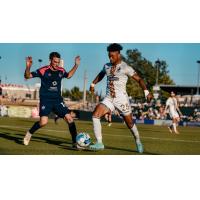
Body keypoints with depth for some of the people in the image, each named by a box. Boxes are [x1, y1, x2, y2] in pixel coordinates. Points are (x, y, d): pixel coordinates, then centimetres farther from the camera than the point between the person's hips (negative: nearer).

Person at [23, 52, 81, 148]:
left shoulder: (61, 70, 5)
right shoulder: (43, 70, -10)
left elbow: (68, 75, 29)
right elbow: (27, 76, -9)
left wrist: (76, 65, 20)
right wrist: (28, 67, -29)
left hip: (58, 100, 5)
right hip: (46, 100, -5)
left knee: (69, 118, -7)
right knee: (43, 122, -22)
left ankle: (75, 142, 4)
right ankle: (29, 133, 8)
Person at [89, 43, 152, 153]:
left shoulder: (125, 67, -8)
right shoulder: (107, 66, 8)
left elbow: (139, 79, -9)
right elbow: (100, 75, 31)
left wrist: (146, 91, -20)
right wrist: (93, 84, 31)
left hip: (121, 99, -4)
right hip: (108, 98, 4)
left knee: (130, 123, 7)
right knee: (95, 115, -19)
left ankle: (138, 142, 35)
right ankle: (99, 143, -17)